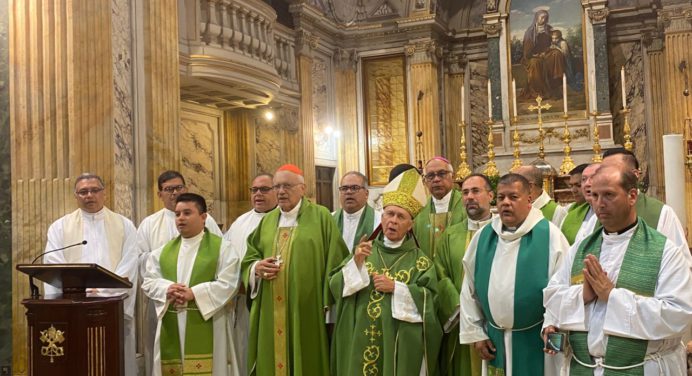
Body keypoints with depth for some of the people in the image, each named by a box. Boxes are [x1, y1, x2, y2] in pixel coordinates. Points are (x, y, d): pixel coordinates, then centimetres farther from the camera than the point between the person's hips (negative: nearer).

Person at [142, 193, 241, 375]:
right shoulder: (164, 250, 16)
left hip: (206, 325, -4)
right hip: (171, 327, 4)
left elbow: (227, 283, -9)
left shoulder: (221, 247, 1)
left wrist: (194, 293, -18)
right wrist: (167, 289, -13)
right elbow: (148, 281, 9)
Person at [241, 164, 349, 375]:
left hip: (307, 311, -4)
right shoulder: (268, 221, 14)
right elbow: (249, 260, 15)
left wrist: (329, 304, -10)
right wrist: (257, 268, -8)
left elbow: (334, 261, -5)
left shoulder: (321, 217, -1)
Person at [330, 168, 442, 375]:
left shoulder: (419, 260, 1)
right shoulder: (364, 251, 8)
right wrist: (356, 263, -15)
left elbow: (429, 299, -9)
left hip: (400, 344, -2)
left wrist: (396, 288, -16)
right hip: (361, 341, 2)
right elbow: (336, 286, 0)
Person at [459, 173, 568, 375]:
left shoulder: (549, 235, -9)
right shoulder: (483, 237, 4)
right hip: (495, 338, 4)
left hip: (536, 338, -4)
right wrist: (475, 332, 8)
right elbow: (469, 290, 9)